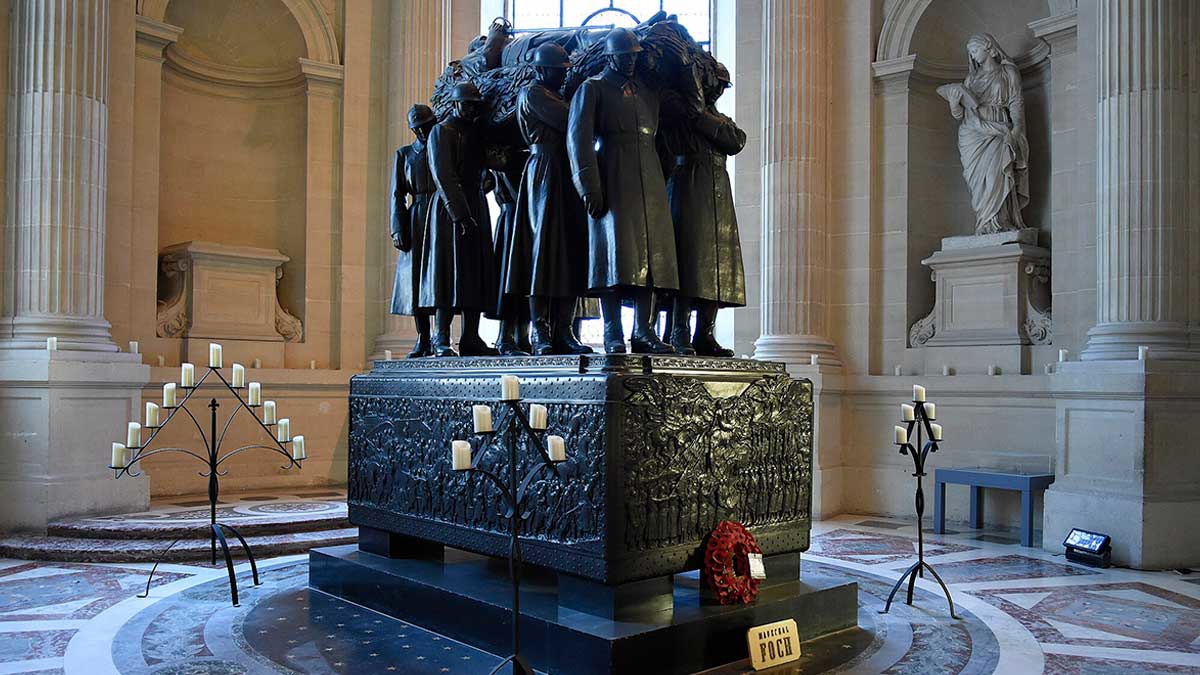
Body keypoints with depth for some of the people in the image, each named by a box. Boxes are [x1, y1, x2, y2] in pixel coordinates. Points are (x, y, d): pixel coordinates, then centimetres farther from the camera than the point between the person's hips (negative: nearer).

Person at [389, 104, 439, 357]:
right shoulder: (404, 154, 11)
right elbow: (397, 195, 7)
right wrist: (398, 230, -4)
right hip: (417, 222, 1)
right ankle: (423, 341, 3)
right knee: (417, 278, -2)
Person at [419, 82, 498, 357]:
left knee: (476, 273, 2)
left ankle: (471, 338, 4)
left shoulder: (476, 132, 21)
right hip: (449, 209, -7)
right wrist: (461, 215, -20)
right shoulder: (441, 131, -2)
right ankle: (442, 340, -7)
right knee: (449, 271, -8)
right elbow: (444, 177, -12)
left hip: (476, 208, 7)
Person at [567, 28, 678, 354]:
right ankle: (612, 333, -6)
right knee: (615, 251, -9)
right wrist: (589, 188, -12)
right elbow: (578, 138, -4)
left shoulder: (649, 91, 23)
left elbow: (658, 136, 22)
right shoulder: (592, 88, 5)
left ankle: (643, 331, 4)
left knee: (650, 252, 0)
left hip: (649, 181, 5)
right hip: (612, 182, -5)